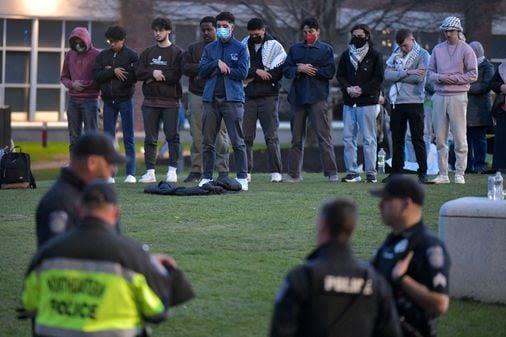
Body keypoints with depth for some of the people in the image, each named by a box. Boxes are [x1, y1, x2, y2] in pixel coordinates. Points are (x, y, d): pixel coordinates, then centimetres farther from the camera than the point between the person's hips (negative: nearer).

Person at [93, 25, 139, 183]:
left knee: (128, 137, -1)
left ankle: (130, 173, 1)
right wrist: (113, 72, -16)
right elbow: (96, 75, -2)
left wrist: (109, 72, -11)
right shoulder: (103, 55, 9)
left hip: (125, 100, -4)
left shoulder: (131, 55, -2)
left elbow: (134, 76, -15)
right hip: (108, 100, 4)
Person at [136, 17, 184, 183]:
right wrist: (153, 73, -13)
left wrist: (154, 78, -8)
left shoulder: (177, 53, 2)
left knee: (172, 136, -2)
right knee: (150, 138, 3)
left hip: (170, 101, -4)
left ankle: (172, 171, 3)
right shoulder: (147, 53, 16)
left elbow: (175, 76, -10)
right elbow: (138, 73, 5)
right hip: (150, 101, 4)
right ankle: (150, 171, 5)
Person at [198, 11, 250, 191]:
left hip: (233, 99, -4)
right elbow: (201, 71, 6)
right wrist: (217, 63, -9)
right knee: (208, 141, 4)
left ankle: (242, 178, -4)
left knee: (237, 141, -6)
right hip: (211, 99, 4)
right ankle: (207, 177, 10)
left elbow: (243, 72, -6)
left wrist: (222, 70, -6)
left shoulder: (240, 48, 5)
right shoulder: (210, 48, 16)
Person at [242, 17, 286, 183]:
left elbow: (278, 72, -7)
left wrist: (251, 78, -8)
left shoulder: (275, 47, 3)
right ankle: (246, 171, 7)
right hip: (248, 97, 3)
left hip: (268, 96, -3)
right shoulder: (244, 45, 11)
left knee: (271, 136, -6)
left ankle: (276, 172, -6)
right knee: (246, 136, 1)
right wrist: (256, 71, -15)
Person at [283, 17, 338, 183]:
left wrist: (312, 70, -7)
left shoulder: (326, 49, 7)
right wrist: (299, 70, -9)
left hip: (318, 98, -4)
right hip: (297, 97, 4)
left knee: (324, 135, -10)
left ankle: (332, 173, -11)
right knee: (296, 138, 7)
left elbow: (330, 72, -3)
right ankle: (294, 174, 12)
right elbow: (286, 70, 8)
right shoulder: (295, 49, 17)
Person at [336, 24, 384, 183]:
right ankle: (352, 172, 8)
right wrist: (348, 88, -7)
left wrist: (362, 90, -12)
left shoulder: (374, 55, 1)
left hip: (368, 102, -4)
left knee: (369, 138, -3)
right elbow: (340, 75, 12)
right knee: (348, 138, 3)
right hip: (349, 103, 4)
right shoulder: (346, 54, 13)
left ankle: (371, 172, 0)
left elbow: (378, 78, -3)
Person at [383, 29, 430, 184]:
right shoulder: (395, 55, 11)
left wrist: (397, 76, -7)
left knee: (417, 139, -2)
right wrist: (406, 73, -13)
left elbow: (419, 77, -15)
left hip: (414, 101, -4)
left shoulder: (422, 54, -2)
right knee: (397, 139, 8)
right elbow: (387, 75, -1)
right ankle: (396, 172, 13)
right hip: (397, 102, 5)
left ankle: (423, 172, 2)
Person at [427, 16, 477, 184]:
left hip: (458, 96, -4)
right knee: (440, 137, 4)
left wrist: (453, 78, -12)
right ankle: (443, 174, 10)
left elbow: (473, 74, -4)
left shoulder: (466, 50, 0)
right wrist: (439, 77, -8)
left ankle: (460, 173, 1)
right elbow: (430, 71, 13)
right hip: (439, 96, 4)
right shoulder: (437, 49, 13)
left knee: (459, 137, -4)